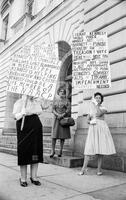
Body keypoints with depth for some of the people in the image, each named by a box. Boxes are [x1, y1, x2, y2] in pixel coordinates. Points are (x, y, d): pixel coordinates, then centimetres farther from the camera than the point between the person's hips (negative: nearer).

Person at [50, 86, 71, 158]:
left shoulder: (67, 100, 7)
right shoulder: (56, 100, 12)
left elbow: (68, 110, -2)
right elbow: (53, 110, 5)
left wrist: (62, 115, -14)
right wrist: (57, 115, -12)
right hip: (57, 119, 1)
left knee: (63, 136, -1)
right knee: (54, 136, -5)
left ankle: (61, 151, 8)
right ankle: (53, 150, 3)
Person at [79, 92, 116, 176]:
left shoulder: (103, 108, 6)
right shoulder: (91, 109, 16)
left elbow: (98, 114, -16)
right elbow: (88, 120, 12)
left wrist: (96, 104, -7)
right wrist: (91, 122, -10)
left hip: (102, 129, -2)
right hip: (93, 129, 2)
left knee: (101, 148, -3)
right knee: (90, 148, -8)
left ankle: (99, 169, 4)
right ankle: (84, 168, -7)